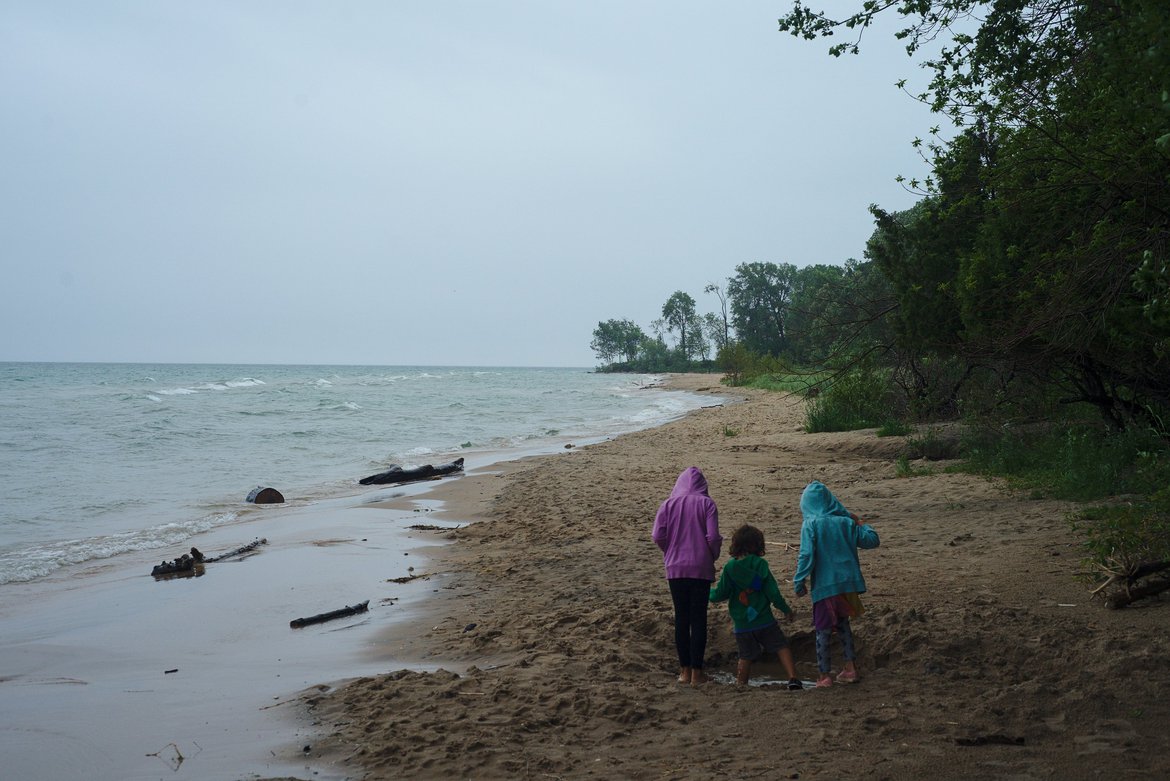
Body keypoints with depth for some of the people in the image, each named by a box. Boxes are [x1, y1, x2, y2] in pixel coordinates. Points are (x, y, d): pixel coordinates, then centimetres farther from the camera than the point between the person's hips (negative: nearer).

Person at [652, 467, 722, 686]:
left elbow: (657, 536, -5)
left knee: (681, 618, 10)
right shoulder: (707, 504, -4)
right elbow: (713, 537, -12)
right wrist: (713, 557, 7)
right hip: (701, 569, -2)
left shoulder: (669, 504, 0)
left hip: (675, 569, 2)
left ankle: (685, 670, 15)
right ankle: (697, 672, 6)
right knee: (699, 619, 4)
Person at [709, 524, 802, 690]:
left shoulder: (729, 567, -6)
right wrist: (786, 610, 6)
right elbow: (772, 592, -6)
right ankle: (793, 678, -6)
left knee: (746, 656, 12)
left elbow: (721, 594, -5)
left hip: (742, 624, 2)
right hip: (764, 620, -2)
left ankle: (741, 686, 13)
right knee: (782, 647, 6)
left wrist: (708, 593, 17)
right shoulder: (760, 564, -8)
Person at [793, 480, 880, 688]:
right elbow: (872, 540, 7)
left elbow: (806, 555, -15)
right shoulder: (846, 522, 2)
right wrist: (862, 524, 24)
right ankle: (850, 668, 22)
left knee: (823, 630, 8)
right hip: (848, 583, 4)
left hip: (824, 585, -4)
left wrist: (799, 582, -7)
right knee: (843, 624, 24)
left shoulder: (810, 524, -9)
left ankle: (824, 675, 12)